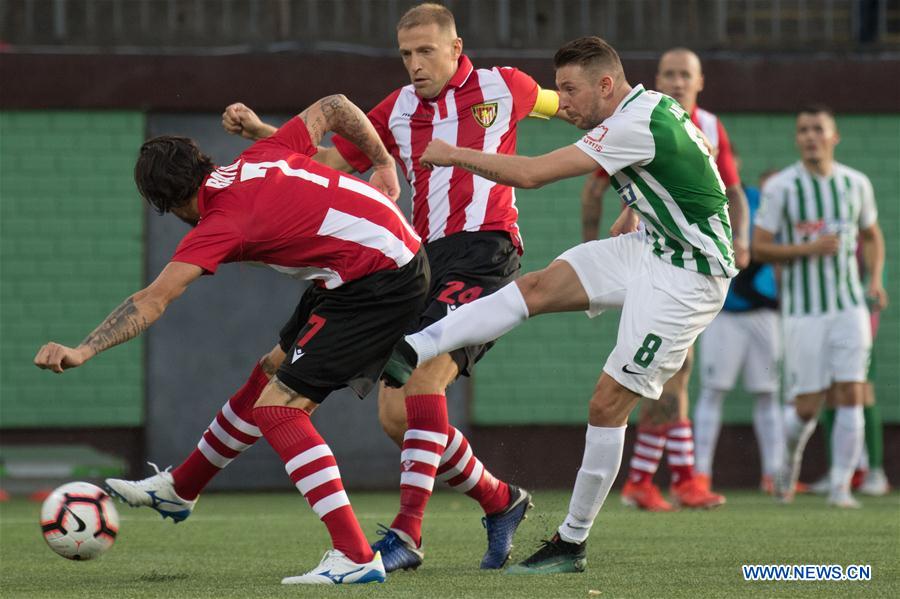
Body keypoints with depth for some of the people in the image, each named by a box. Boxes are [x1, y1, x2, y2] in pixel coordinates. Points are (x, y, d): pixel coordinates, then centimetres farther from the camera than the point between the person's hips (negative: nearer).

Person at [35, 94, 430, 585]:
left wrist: (82, 351, -24)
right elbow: (333, 107, 16)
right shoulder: (261, 156, 6)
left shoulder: (221, 223, -15)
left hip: (379, 284, -10)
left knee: (278, 407, -12)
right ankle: (178, 489, 38)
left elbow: (152, 301, -21)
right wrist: (383, 163, 25)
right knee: (268, 377, 21)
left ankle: (356, 557, -19)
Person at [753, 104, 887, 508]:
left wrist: (876, 280, 3)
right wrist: (808, 249, -19)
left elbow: (872, 236, 20)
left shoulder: (856, 183, 5)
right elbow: (760, 248, -4)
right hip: (803, 309, -2)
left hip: (849, 307, 2)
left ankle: (841, 487, -2)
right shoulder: (780, 187, -6)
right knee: (806, 406, -2)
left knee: (851, 396, -9)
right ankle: (790, 460, 30)